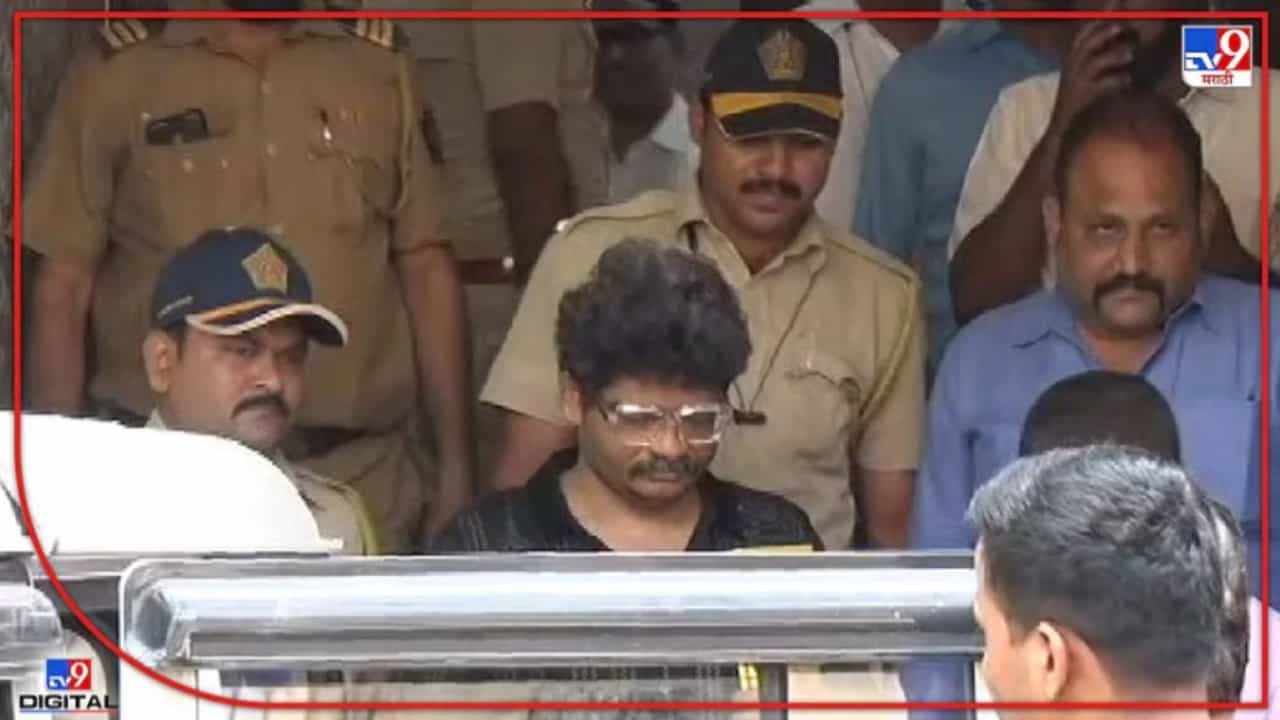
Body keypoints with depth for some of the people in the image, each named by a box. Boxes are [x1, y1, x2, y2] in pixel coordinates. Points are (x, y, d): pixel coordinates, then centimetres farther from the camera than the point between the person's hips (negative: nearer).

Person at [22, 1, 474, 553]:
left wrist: (455, 468, 7)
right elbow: (62, 289, 2)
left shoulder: (379, 70, 10)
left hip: (364, 476, 2)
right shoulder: (116, 78, 2)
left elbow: (428, 273, 11)